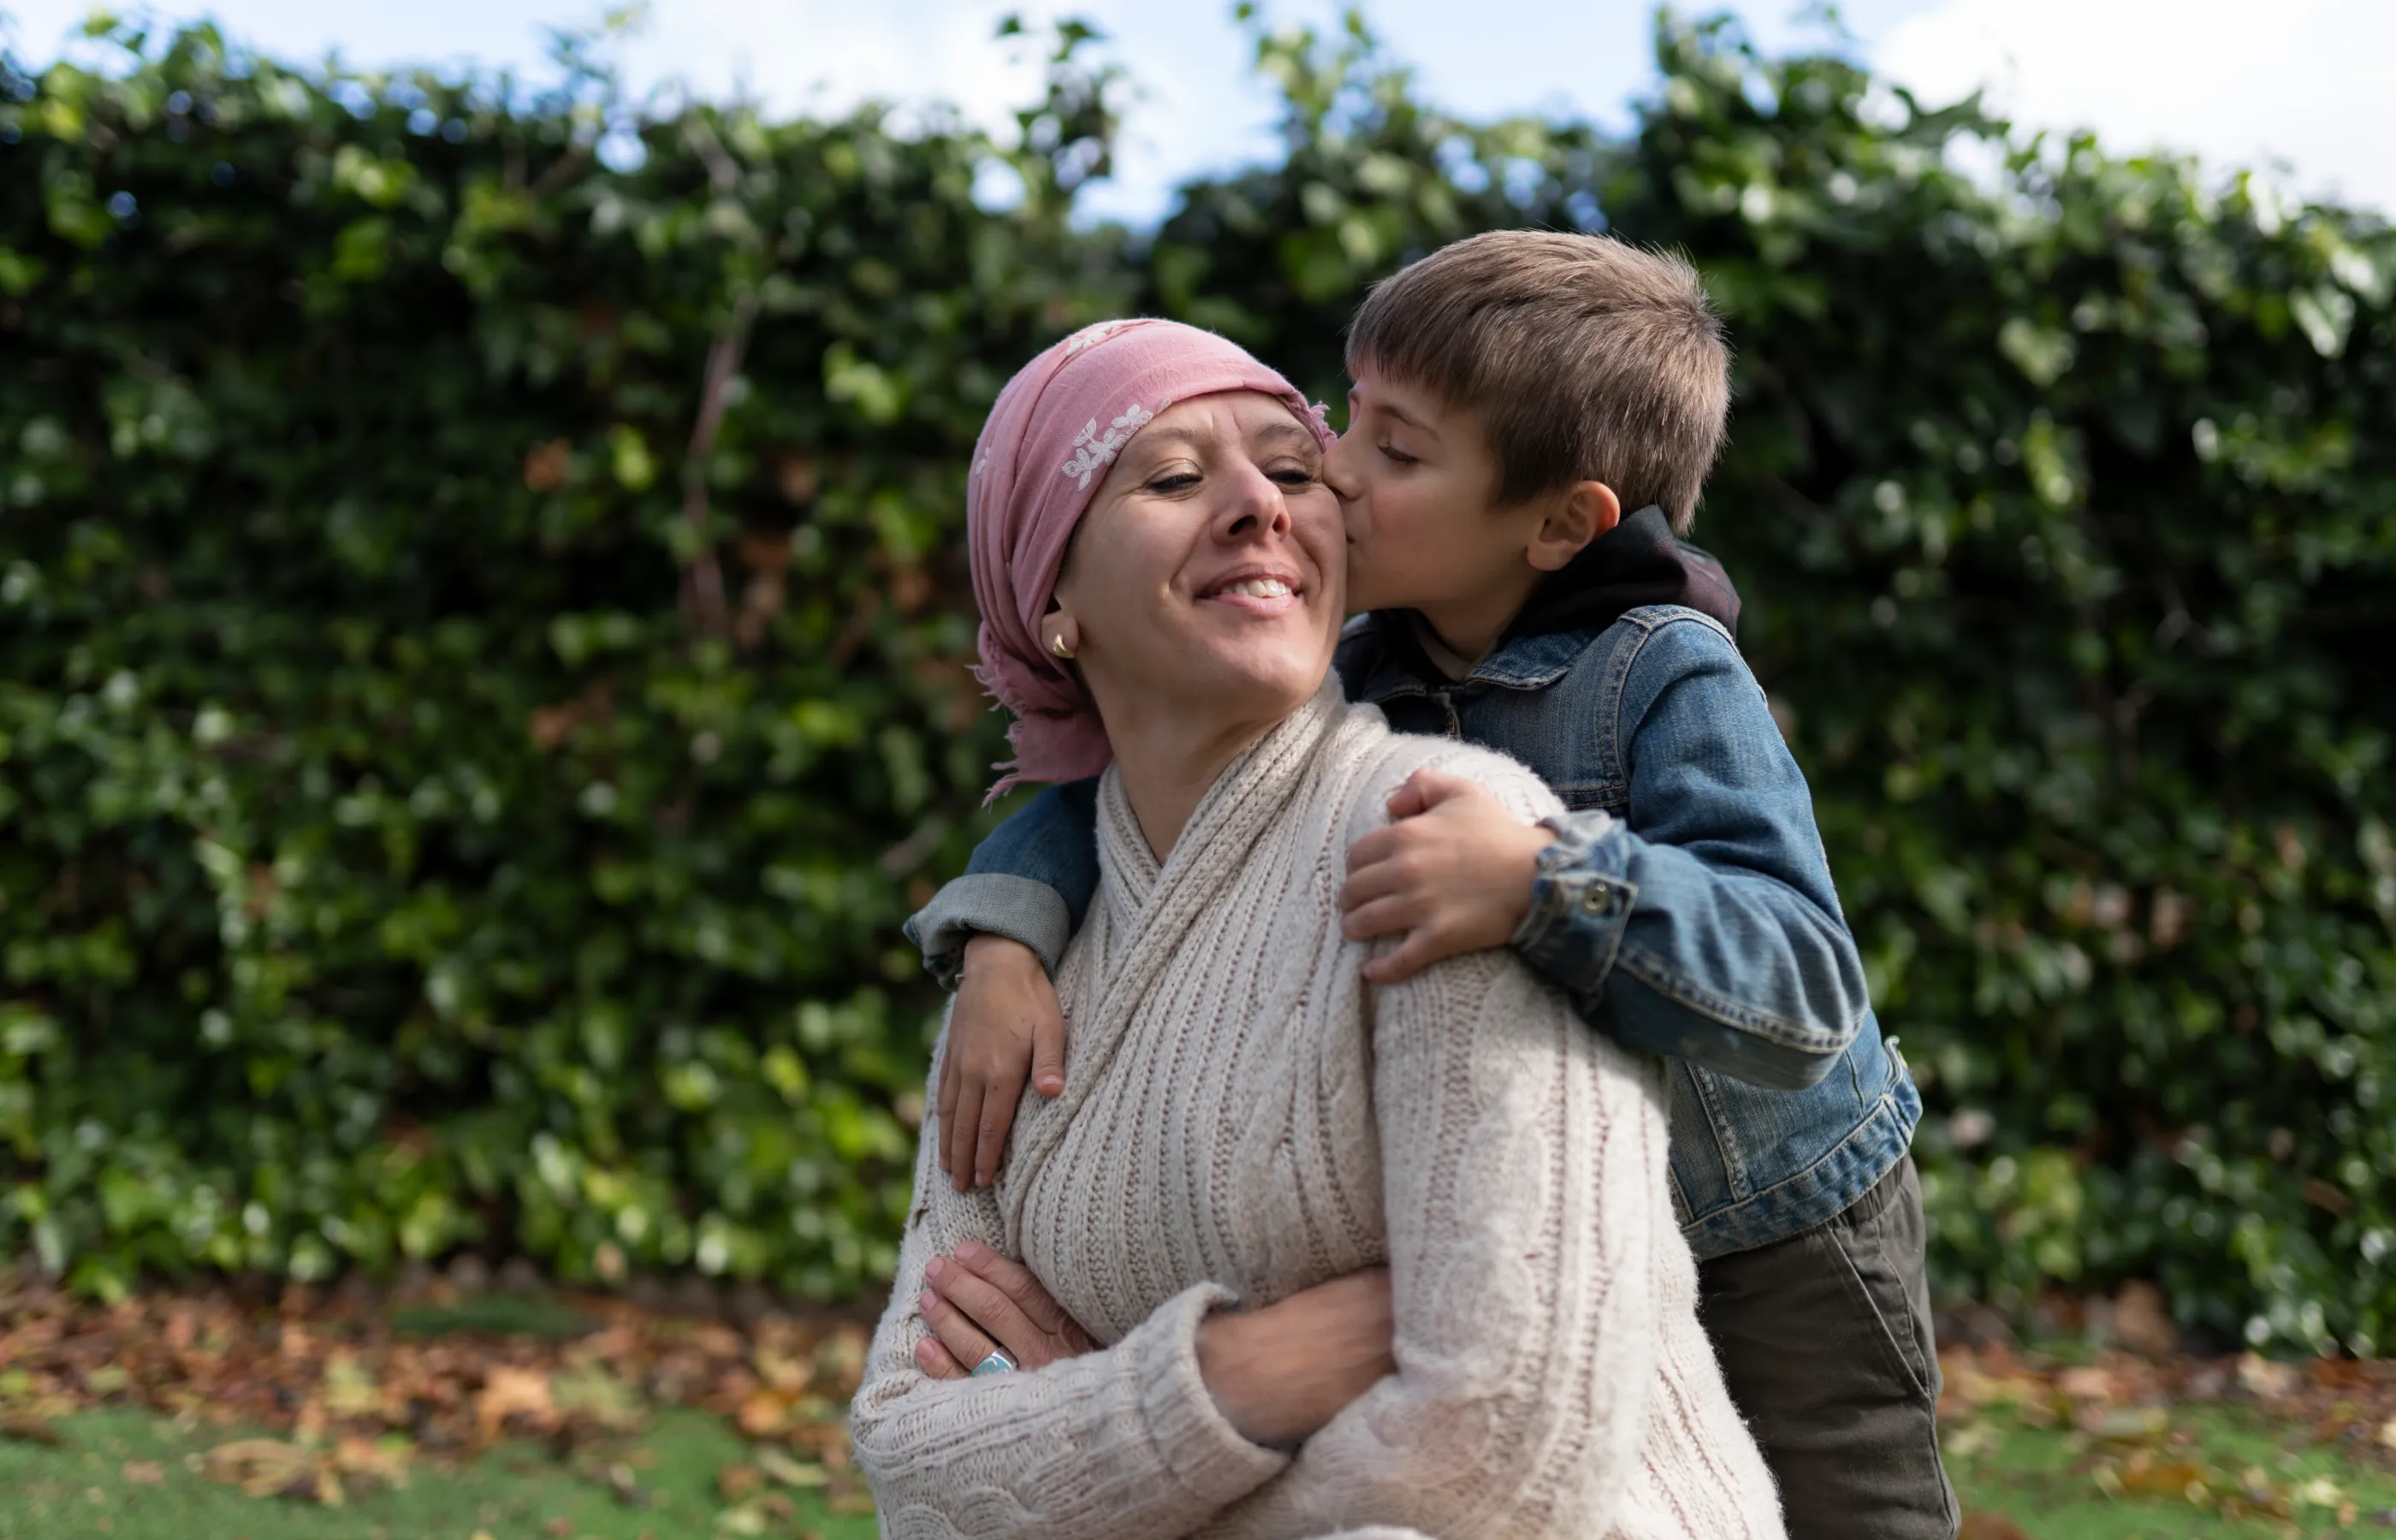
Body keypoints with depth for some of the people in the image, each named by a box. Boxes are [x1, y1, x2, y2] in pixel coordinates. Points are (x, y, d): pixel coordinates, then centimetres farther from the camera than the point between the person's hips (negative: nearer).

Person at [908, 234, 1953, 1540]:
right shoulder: (1360, 680, -8)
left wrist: (1546, 886, -50)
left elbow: (1806, 992, -36)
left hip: (1777, 1258, -5)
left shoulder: (1668, 679, -26)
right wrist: (1003, 946, -18)